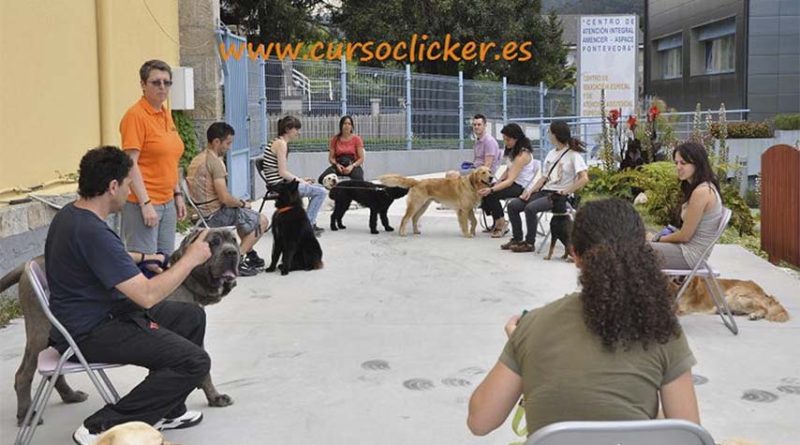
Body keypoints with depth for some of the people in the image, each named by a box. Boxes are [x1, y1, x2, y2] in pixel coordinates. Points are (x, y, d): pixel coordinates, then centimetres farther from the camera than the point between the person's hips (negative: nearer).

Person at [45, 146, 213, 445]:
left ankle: (166, 411, 21)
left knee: (192, 316, 15)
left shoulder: (70, 214, 5)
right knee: (195, 362, -18)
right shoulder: (91, 232, -27)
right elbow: (147, 295, -28)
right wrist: (191, 259, -16)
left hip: (102, 314, 11)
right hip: (89, 333, -11)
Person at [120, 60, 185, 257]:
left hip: (167, 202, 8)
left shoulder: (166, 114, 12)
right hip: (144, 203, -8)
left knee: (166, 259, 13)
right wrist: (146, 203, -20)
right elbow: (130, 164, -16)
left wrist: (177, 194, 17)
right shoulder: (136, 115, -12)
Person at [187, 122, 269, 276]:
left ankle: (250, 254, 30)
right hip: (215, 215, -10)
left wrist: (239, 202, 15)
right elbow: (225, 198, -23)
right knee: (262, 221, -1)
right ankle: (236, 261, -7)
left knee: (248, 216, 29)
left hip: (202, 213, 10)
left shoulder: (197, 159, 12)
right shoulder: (215, 161, -18)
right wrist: (242, 203, -4)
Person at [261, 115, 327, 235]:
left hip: (281, 183, 10)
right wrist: (301, 181, -8)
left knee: (319, 188, 18)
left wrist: (300, 179, 9)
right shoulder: (281, 144, -15)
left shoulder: (278, 142, 15)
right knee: (321, 192, -13)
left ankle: (311, 224, 19)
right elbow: (283, 173, -19)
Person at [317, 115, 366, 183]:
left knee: (358, 180, -38)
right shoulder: (335, 139, 8)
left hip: (353, 165, -2)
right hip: (339, 166, 2)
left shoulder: (356, 139, 2)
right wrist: (337, 165, -12)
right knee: (322, 179, -26)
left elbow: (361, 158, 0)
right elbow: (331, 158, 9)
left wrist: (352, 166, -18)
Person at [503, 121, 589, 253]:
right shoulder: (551, 154, 17)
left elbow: (584, 178, -16)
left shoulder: (573, 155, -6)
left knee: (530, 208, -32)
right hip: (545, 191, 8)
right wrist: (531, 190, 2)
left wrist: (565, 192, -16)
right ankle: (517, 239, 3)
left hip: (560, 196, -8)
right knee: (512, 205, -7)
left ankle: (530, 243, -17)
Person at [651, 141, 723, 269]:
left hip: (691, 255, -10)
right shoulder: (706, 187, 9)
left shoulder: (701, 192, -21)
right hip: (691, 249, 10)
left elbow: (685, 236, -17)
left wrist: (660, 239, -3)